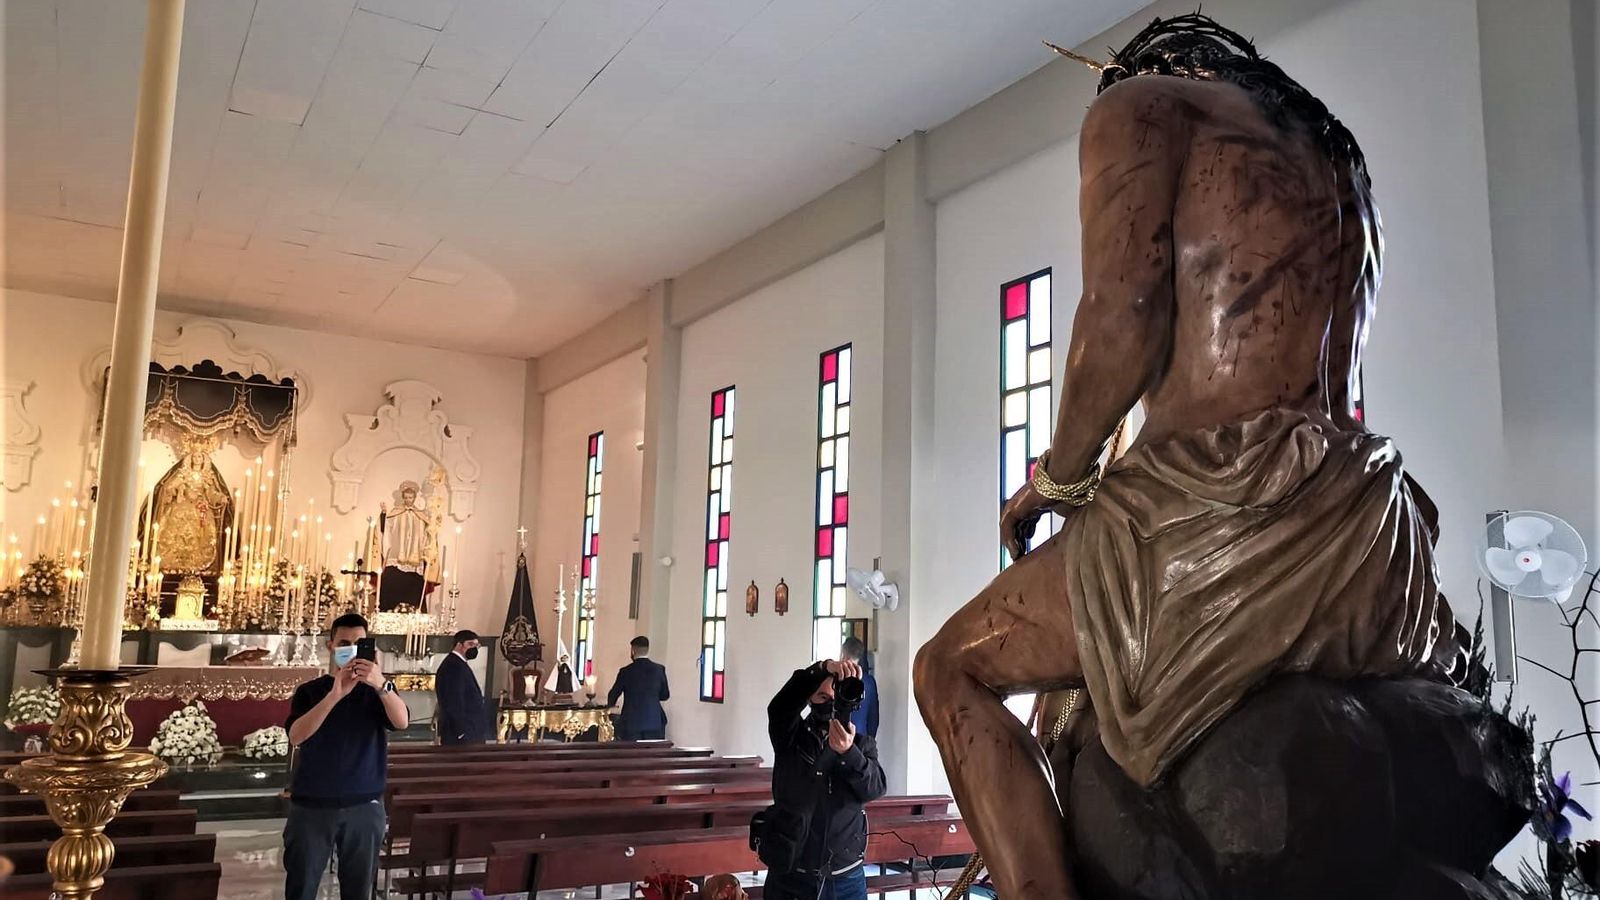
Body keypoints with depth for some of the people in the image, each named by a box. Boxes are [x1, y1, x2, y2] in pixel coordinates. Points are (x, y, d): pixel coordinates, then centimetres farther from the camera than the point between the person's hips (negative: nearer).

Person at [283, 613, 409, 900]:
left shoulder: (377, 691, 3)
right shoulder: (309, 691, 1)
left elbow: (402, 721, -16)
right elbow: (296, 736, -16)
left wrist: (381, 685, -35)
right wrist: (335, 694, -29)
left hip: (364, 805, 0)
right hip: (311, 805, 0)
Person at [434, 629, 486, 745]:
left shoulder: (457, 665, 18)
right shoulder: (455, 666, -16)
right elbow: (454, 702, -22)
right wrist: (462, 732, -22)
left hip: (467, 731, 11)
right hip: (463, 734, -11)